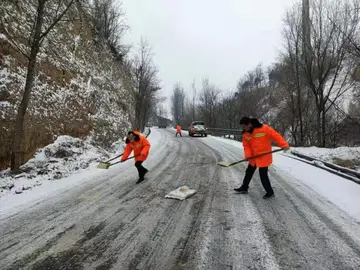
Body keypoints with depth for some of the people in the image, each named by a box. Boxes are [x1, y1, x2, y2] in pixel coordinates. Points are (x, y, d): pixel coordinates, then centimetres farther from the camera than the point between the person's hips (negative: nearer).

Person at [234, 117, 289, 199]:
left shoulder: (264, 128, -18)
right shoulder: (245, 134, -1)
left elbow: (275, 136, -18)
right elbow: (246, 146, 1)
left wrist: (284, 145, -25)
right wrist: (248, 155, -15)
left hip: (264, 157, -6)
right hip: (253, 157, 6)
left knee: (263, 175, -3)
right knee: (249, 172, 18)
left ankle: (270, 192, 16)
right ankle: (244, 188, 36)